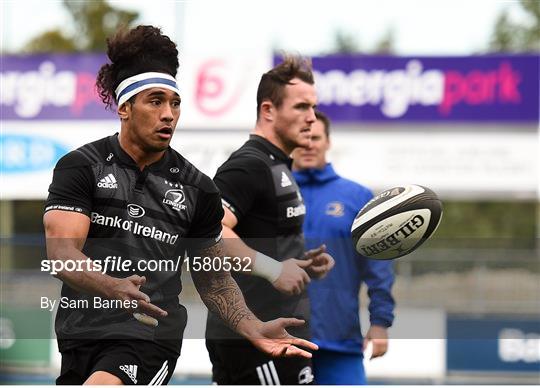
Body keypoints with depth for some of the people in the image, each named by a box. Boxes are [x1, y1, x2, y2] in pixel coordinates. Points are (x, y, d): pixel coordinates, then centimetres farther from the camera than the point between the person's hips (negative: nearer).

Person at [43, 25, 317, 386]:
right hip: (80, 338, 1)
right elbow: (61, 252, -12)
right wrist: (112, 287, -32)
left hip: (150, 340, -1)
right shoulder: (81, 166, 1)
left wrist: (254, 329, 1)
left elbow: (213, 278, 18)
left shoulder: (196, 188, 8)